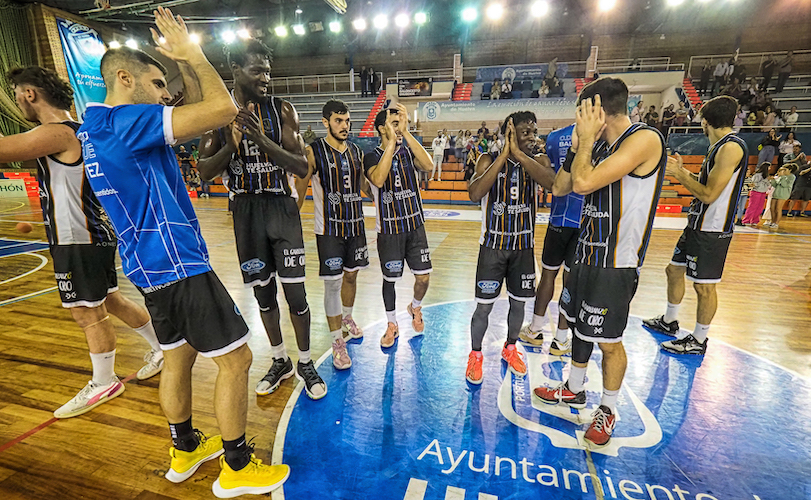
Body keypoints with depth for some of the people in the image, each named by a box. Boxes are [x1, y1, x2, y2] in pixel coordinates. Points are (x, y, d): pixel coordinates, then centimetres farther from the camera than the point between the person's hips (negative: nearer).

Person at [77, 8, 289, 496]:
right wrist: (191, 53, -9)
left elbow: (200, 114, 18)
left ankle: (185, 449, 38)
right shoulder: (124, 122, -16)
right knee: (236, 358, 1)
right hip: (178, 266, -10)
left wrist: (185, 62, 10)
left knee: (178, 356, 20)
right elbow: (223, 108, -24)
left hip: (150, 267, 10)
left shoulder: (97, 127, 14)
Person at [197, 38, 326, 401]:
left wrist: (263, 141, -23)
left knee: (295, 292, -3)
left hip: (281, 207, -2)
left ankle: (305, 364, 20)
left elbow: (302, 167, -9)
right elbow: (205, 172, 0)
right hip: (246, 210, 2)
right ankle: (280, 361, 31)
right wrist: (230, 146, -18)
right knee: (262, 291, 11)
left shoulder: (282, 110, -2)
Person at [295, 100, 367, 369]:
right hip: (329, 228, -5)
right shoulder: (313, 152, -8)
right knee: (333, 284, -3)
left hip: (355, 225, 6)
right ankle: (337, 342, 10)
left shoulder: (356, 151, 8)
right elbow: (299, 191, -5)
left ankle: (347, 318, 42)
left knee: (351, 275, 17)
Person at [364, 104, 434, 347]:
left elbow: (428, 165, -19)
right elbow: (378, 180, -30)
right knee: (390, 279, 8)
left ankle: (415, 307, 38)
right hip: (389, 229, -3)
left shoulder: (408, 151, 3)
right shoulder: (372, 156, -7)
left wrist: (406, 132, -22)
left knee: (423, 277, 5)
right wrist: (391, 142, -28)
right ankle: (392, 325, 30)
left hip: (415, 225, 3)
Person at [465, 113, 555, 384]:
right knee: (484, 306, 4)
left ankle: (510, 348, 40)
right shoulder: (489, 160, -7)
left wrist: (518, 153, -26)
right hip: (493, 245, -3)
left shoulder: (538, 160, -1)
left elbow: (551, 182, -24)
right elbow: (474, 194, -26)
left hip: (523, 245, 3)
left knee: (518, 303, 14)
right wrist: (504, 154, -25)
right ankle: (475, 354, 28)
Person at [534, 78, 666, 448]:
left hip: (615, 264, -9)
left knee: (608, 341, 6)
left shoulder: (644, 139, -17)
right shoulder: (602, 145, 9)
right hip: (587, 253, 9)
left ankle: (608, 410, 30)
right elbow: (560, 187, 10)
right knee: (579, 325, 20)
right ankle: (574, 390, 41)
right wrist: (578, 145, 2)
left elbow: (583, 183, -27)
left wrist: (587, 138, -14)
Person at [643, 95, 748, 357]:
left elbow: (709, 194, -21)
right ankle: (669, 322, 34)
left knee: (704, 285, 1)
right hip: (698, 225, 10)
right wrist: (680, 172, 10)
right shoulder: (719, 146, 13)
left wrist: (680, 172, -14)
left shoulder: (731, 147, -17)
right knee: (674, 270, 18)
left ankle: (698, 340, 16)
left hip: (712, 230, -10)